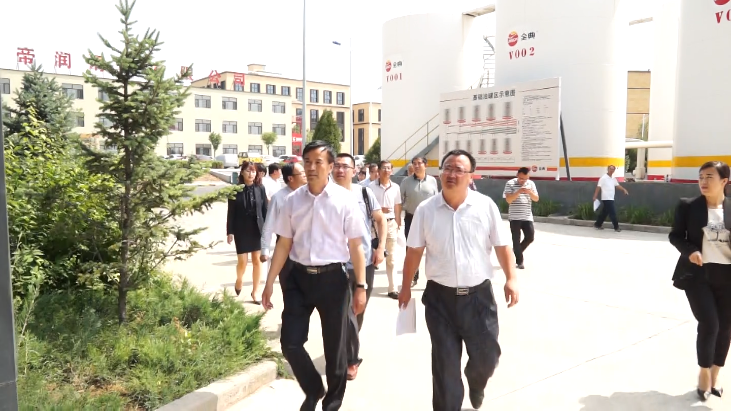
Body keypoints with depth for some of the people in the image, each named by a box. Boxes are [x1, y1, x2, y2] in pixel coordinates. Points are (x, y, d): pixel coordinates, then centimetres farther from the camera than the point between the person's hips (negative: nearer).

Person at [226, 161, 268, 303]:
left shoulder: (260, 188, 0)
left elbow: (265, 210, 2)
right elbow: (231, 212, -3)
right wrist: (230, 232, -6)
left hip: (257, 229, 2)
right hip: (241, 230, -1)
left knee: (257, 261, 6)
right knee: (242, 261, -2)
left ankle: (255, 292, 18)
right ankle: (239, 280, 32)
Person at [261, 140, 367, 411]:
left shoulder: (344, 200, -8)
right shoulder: (292, 200, 1)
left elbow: (355, 246, -5)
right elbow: (284, 244, 7)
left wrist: (360, 286, -7)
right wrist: (269, 283, 7)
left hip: (332, 279, -2)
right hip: (299, 277, 3)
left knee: (334, 348, 12)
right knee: (290, 343, 3)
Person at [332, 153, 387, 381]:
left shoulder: (364, 193, -2)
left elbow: (380, 219, 6)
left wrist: (381, 247, -3)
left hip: (366, 261, 3)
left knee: (359, 310, 18)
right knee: (347, 312, -3)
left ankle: (348, 349, 42)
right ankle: (352, 359, 15)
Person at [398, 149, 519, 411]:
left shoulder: (486, 206, -5)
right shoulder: (425, 210, -3)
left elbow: (502, 245, 1)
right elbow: (414, 251, 4)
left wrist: (511, 278, -7)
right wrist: (406, 286, 8)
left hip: (478, 295, 0)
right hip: (440, 296, 0)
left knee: (487, 356, 12)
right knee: (445, 364, 8)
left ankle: (476, 384, 48)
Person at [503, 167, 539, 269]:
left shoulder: (531, 184, 6)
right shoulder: (510, 183, -6)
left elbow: (536, 199, 4)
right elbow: (508, 200, -13)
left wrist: (530, 192, -16)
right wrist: (518, 192, -25)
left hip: (527, 217, 4)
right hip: (514, 217, -4)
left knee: (530, 237, 3)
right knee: (516, 240, -1)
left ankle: (516, 252, 27)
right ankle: (519, 261, 10)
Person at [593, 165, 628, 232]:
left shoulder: (613, 179, 12)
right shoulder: (603, 178, -10)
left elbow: (618, 185, 14)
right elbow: (598, 187, -12)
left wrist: (624, 190, -4)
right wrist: (595, 197, -16)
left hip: (611, 199, 8)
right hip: (606, 199, -8)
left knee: (604, 213, 12)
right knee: (612, 213, -7)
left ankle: (597, 225, 21)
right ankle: (616, 227, -1)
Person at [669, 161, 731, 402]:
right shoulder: (688, 206, -2)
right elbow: (675, 235, 2)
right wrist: (689, 251, -16)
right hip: (697, 274, -3)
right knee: (709, 324, -8)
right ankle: (704, 373, 17)